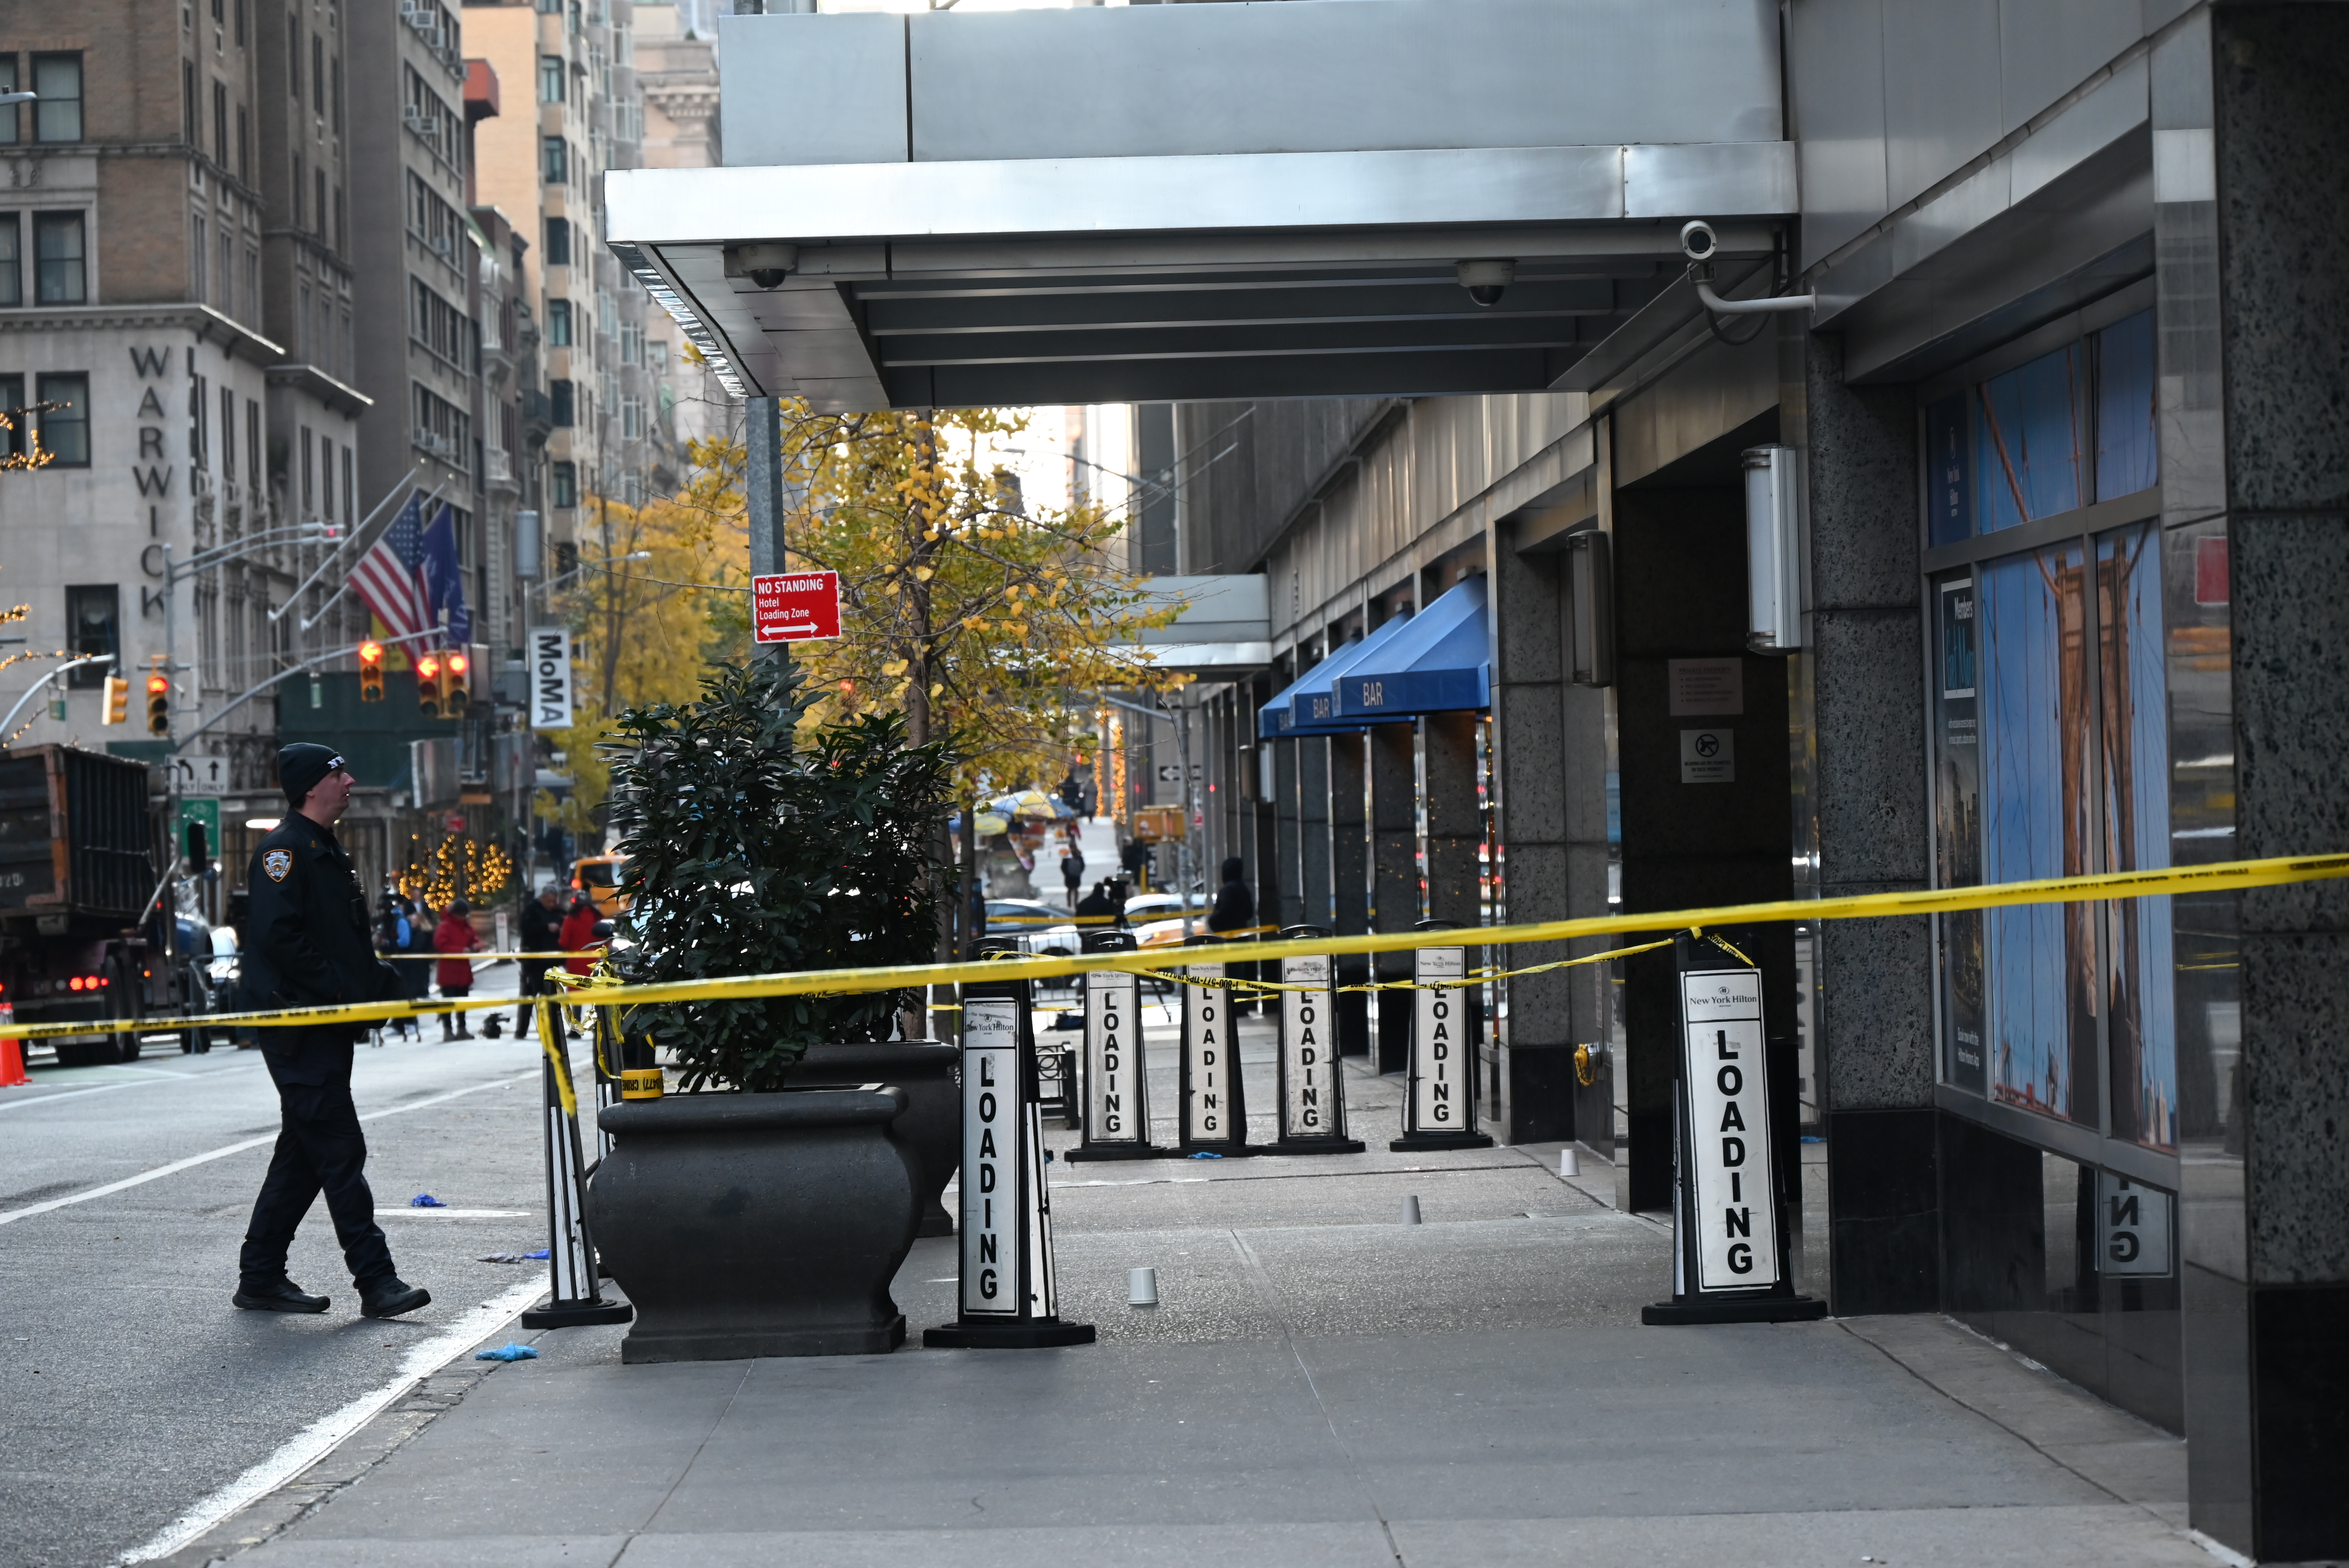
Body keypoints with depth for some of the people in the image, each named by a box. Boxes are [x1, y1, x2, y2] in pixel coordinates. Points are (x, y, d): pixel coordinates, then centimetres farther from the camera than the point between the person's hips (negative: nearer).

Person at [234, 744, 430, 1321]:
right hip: (298, 1028, -10)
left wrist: (381, 980, 7)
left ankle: (260, 1278, 20)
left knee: (303, 1154, 13)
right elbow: (279, 937, -21)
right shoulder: (284, 849, -11)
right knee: (340, 1152, -10)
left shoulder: (329, 853, 20)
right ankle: (377, 1282, -10)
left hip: (329, 1028, 10)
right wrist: (343, 989, -21)